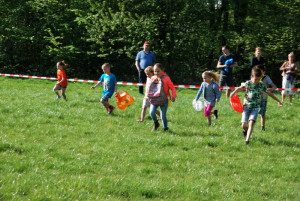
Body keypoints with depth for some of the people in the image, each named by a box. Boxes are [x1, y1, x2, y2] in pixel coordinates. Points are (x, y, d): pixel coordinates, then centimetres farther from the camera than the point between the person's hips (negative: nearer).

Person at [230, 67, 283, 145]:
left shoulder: (261, 85, 0)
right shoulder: (248, 83, -4)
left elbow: (269, 93, 12)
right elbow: (240, 88, 10)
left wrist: (278, 101, 15)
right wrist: (233, 92, -9)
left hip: (255, 107, 0)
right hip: (246, 106, 0)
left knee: (251, 123, -18)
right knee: (244, 124, -4)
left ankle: (247, 140, -20)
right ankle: (245, 129, 33)